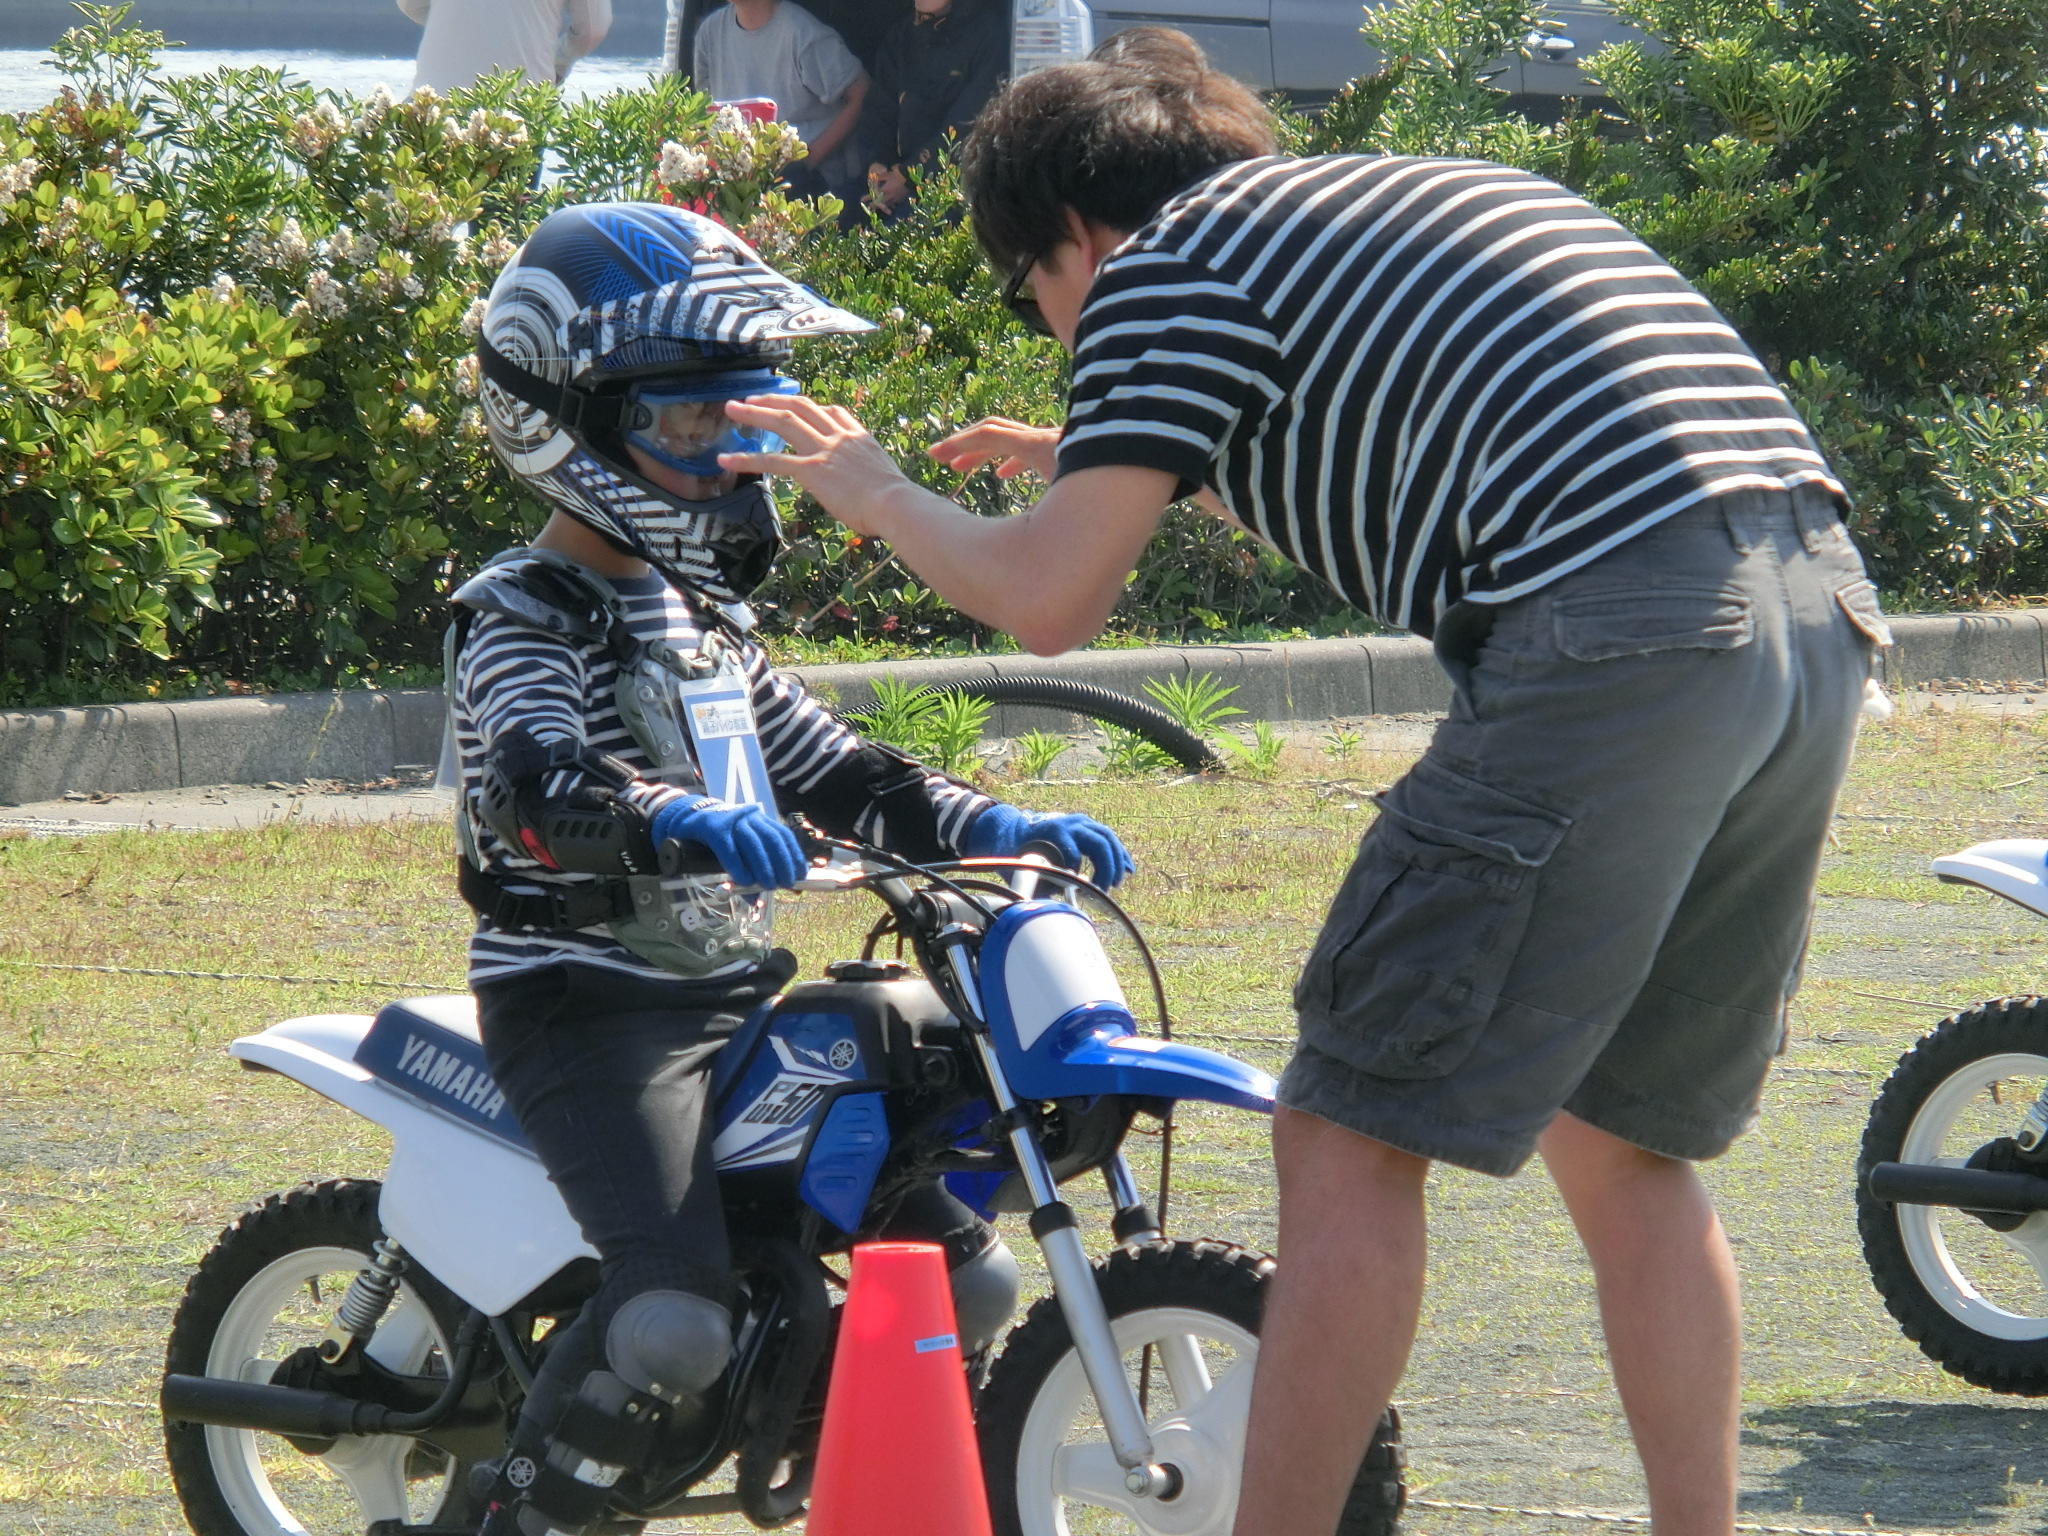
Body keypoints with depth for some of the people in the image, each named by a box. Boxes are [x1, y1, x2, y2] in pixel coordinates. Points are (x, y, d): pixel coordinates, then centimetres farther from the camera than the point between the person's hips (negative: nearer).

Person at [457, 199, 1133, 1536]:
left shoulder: (703, 618, 19)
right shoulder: (521, 616, -9)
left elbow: (829, 768, 23)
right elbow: (537, 774, -29)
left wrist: (993, 826, 7)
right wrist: (664, 811, -49)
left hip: (739, 996, 9)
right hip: (587, 1007, -8)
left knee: (973, 1284, 4)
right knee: (674, 1325, -29)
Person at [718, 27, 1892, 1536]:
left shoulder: (1168, 265, 7)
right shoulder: (1408, 199, 31)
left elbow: (1049, 602, 0)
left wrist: (877, 494, 19)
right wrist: (1096, 469, 56)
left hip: (1610, 639, -8)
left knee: (1352, 1140, -1)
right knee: (1624, 1143, 20)